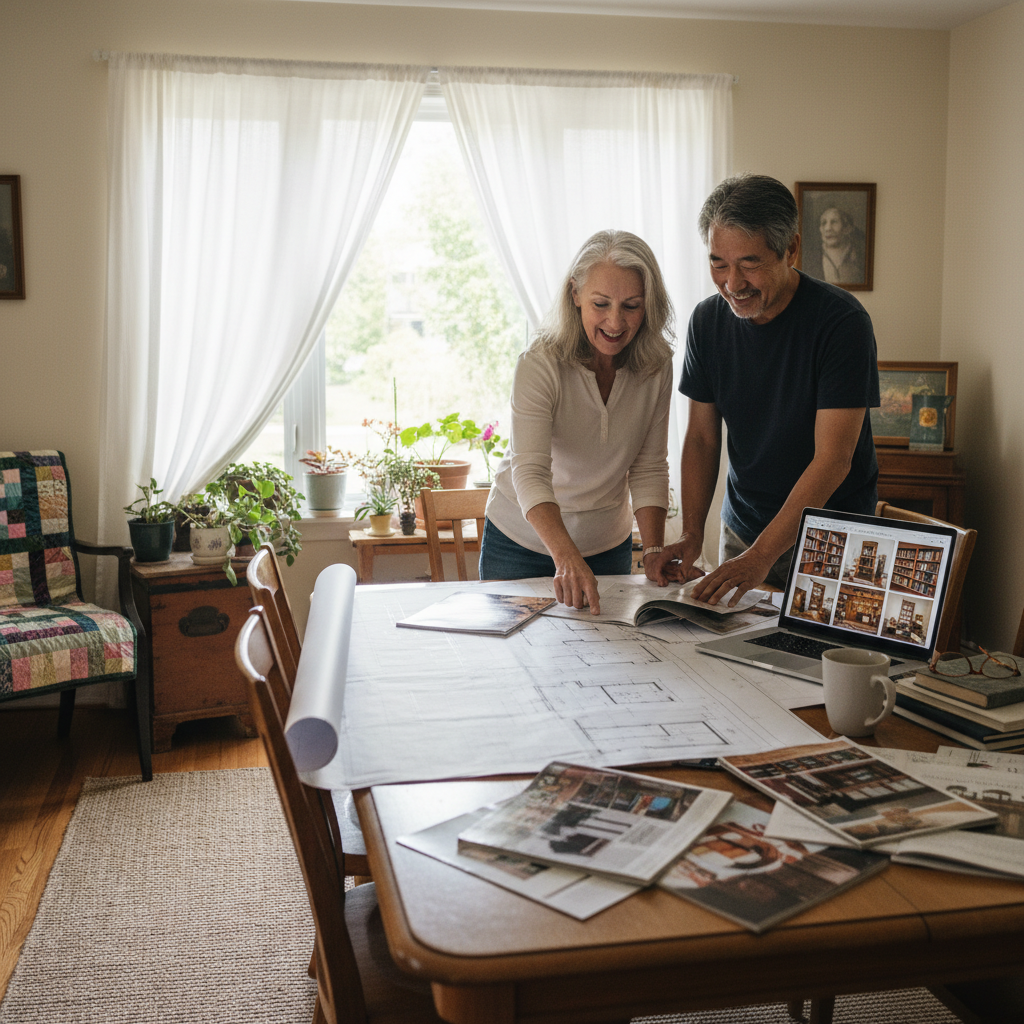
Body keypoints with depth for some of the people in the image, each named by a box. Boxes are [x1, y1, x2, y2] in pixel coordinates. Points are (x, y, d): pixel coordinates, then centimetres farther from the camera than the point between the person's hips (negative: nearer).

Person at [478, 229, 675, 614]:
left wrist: (654, 551, -17)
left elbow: (649, 467, -5)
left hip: (608, 546, 3)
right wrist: (566, 557, -49)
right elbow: (530, 472, -35)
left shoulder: (656, 366, -11)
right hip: (523, 543, -3)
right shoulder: (540, 365, -25)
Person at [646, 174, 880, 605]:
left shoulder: (841, 321, -20)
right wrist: (691, 535, -11)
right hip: (742, 530, 4)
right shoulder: (708, 320, -4)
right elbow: (701, 438, 2)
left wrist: (762, 554, -30)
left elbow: (832, 460, -24)